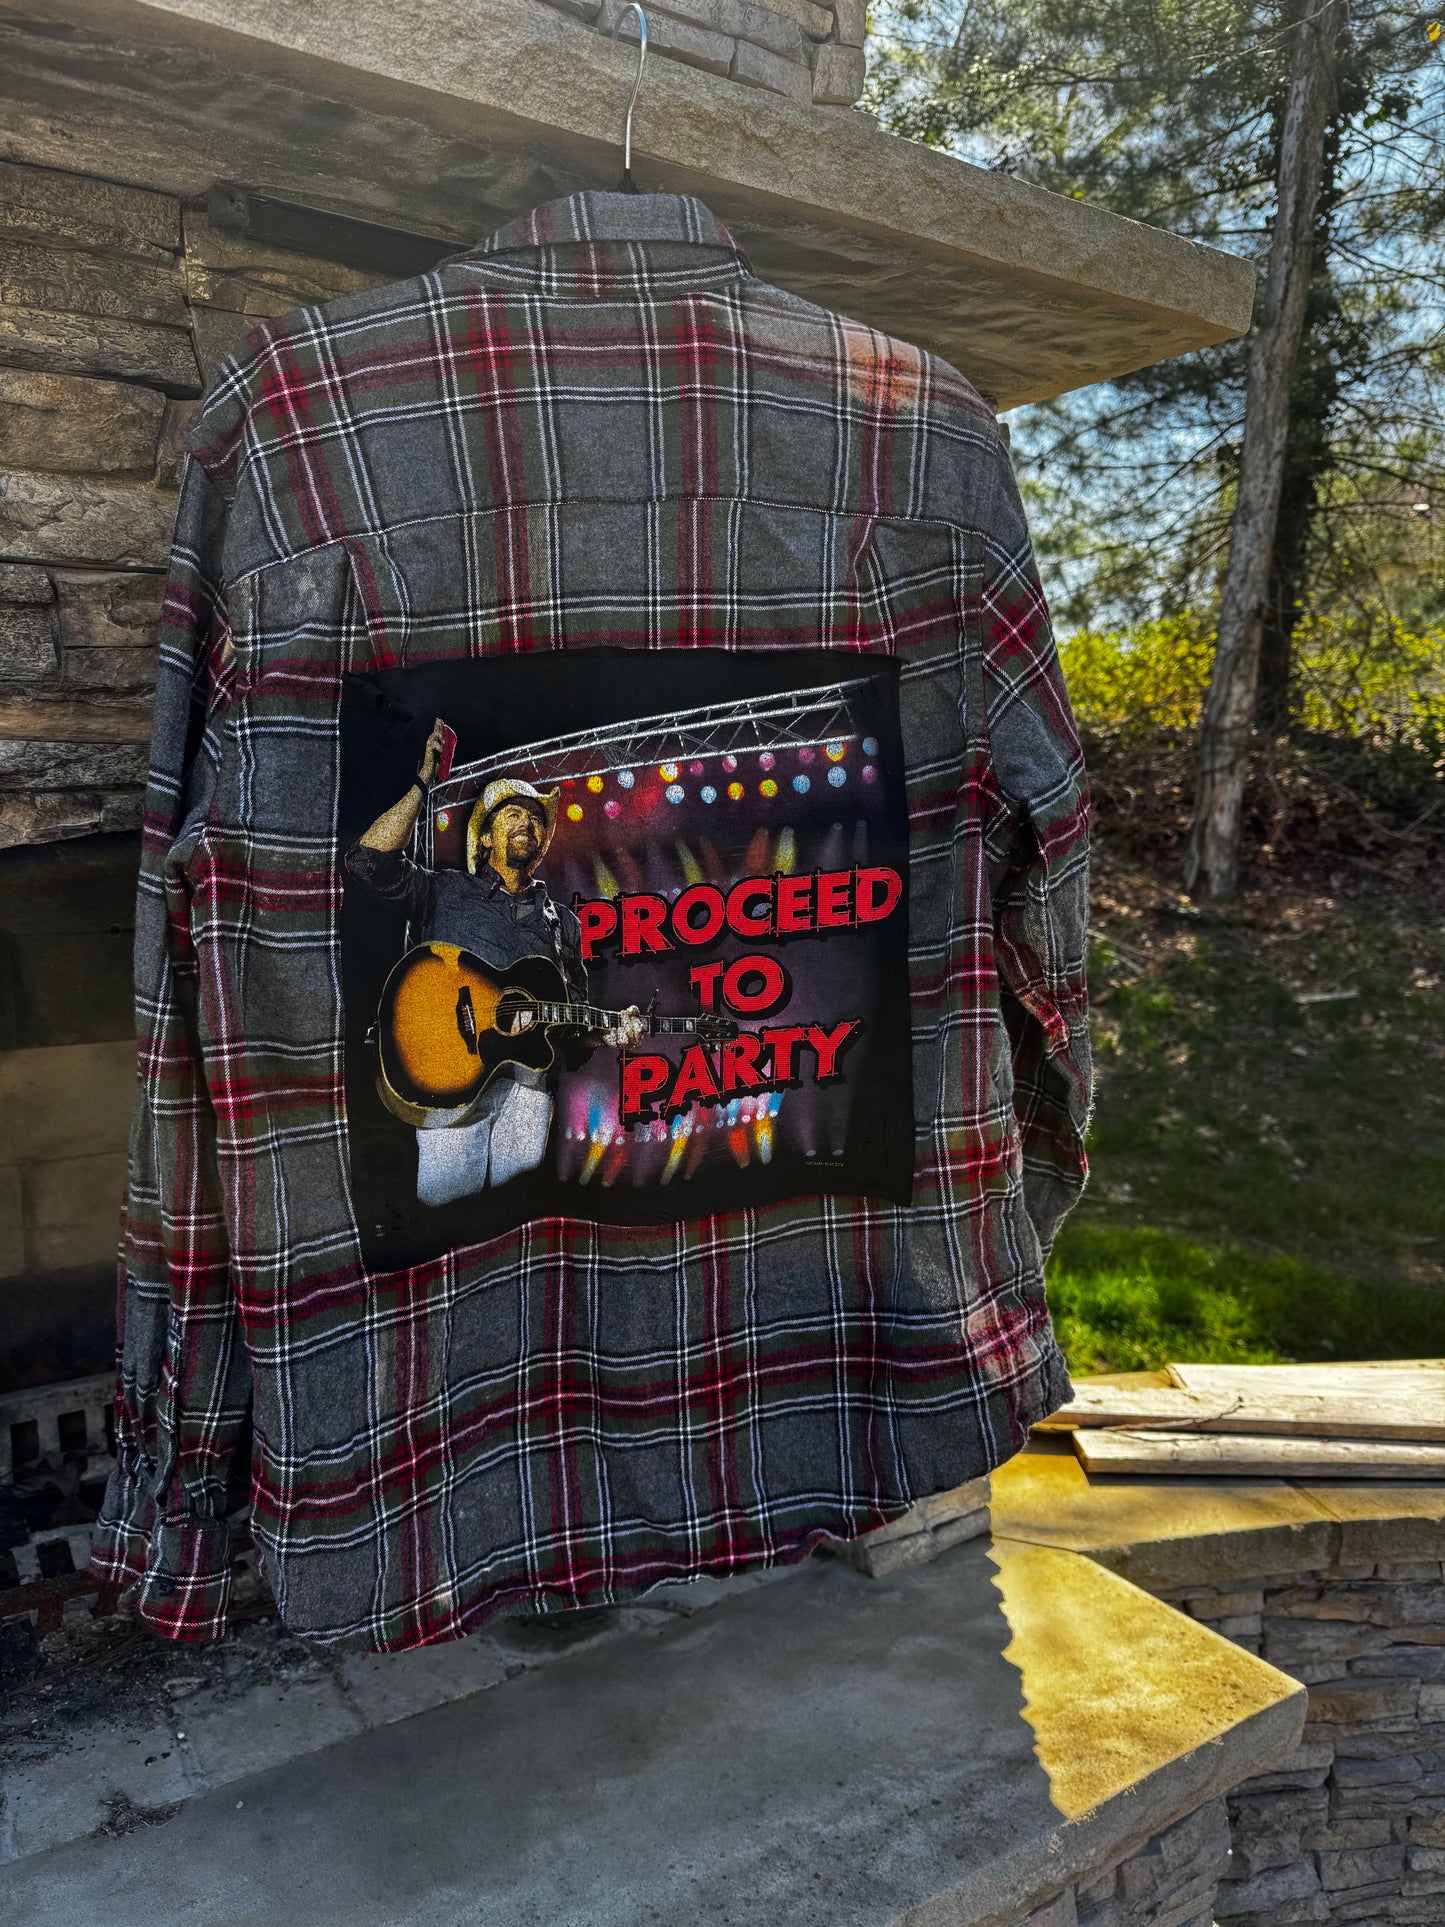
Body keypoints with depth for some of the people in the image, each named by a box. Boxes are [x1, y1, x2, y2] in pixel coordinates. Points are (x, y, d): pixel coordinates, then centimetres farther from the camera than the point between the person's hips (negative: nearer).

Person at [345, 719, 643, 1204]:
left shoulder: (562, 921, 23)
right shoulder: (445, 892, 14)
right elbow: (367, 860, -2)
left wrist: (608, 1034, 0)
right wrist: (423, 785, 0)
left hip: (528, 1076, 3)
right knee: (447, 1200, -14)